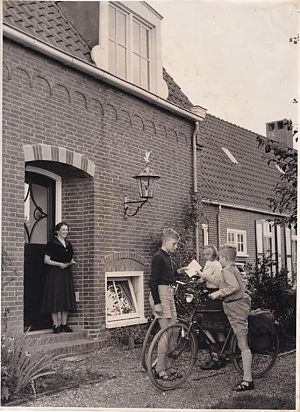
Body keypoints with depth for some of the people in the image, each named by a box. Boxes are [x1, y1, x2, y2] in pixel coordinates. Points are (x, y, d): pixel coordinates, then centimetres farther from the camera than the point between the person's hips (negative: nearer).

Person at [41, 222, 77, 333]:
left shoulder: (68, 244, 15)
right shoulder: (52, 244, -5)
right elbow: (46, 260, -9)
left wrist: (72, 262, 0)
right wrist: (60, 264, -18)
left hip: (67, 274, 7)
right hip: (55, 274, -6)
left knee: (66, 298, 6)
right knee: (55, 298, -7)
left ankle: (64, 324, 13)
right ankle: (56, 325, -2)